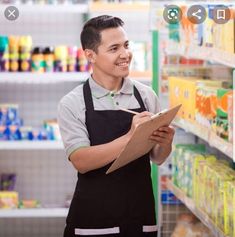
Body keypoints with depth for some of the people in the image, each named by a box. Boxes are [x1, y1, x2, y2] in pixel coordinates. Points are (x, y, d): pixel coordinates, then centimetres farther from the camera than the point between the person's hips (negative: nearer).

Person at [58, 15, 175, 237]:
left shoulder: (146, 95, 2)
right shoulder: (72, 103, -6)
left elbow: (157, 157, 7)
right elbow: (81, 161, -17)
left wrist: (165, 143, -15)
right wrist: (130, 137, -28)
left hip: (141, 217, 3)